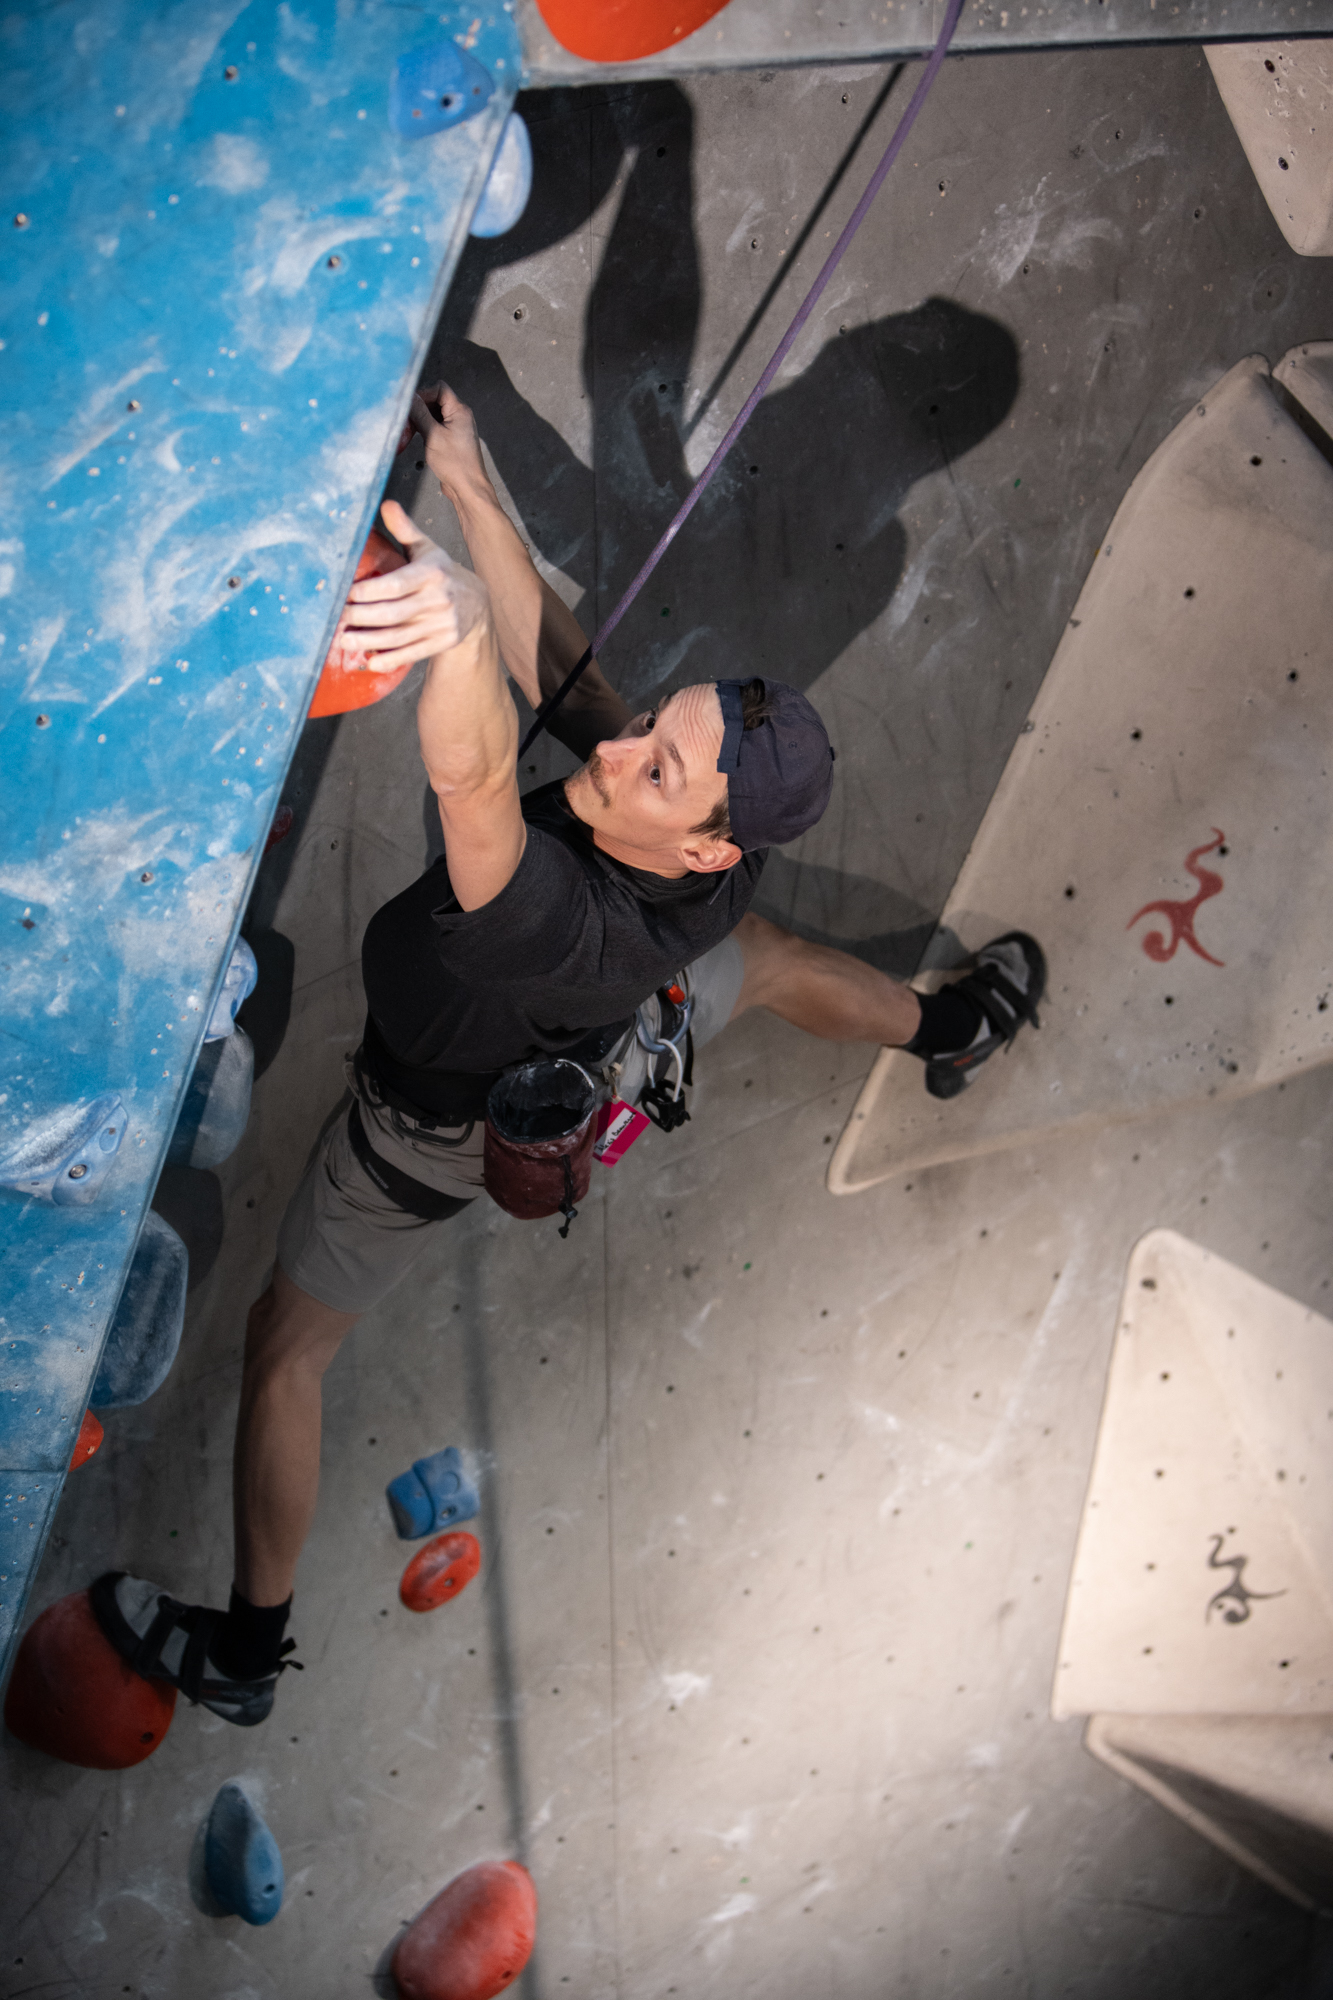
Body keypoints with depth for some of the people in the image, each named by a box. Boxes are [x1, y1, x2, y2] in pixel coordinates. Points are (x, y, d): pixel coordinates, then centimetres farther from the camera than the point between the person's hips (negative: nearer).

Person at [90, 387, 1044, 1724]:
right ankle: (946, 1031, 60)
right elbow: (549, 652, -28)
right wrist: (464, 484, -32)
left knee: (285, 1351, 12)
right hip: (599, 1035, 6)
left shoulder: (576, 929, -51)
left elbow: (473, 782, -72)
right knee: (760, 960, 34)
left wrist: (462, 623, -90)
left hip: (437, 1128, -5)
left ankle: (244, 1652, 27)